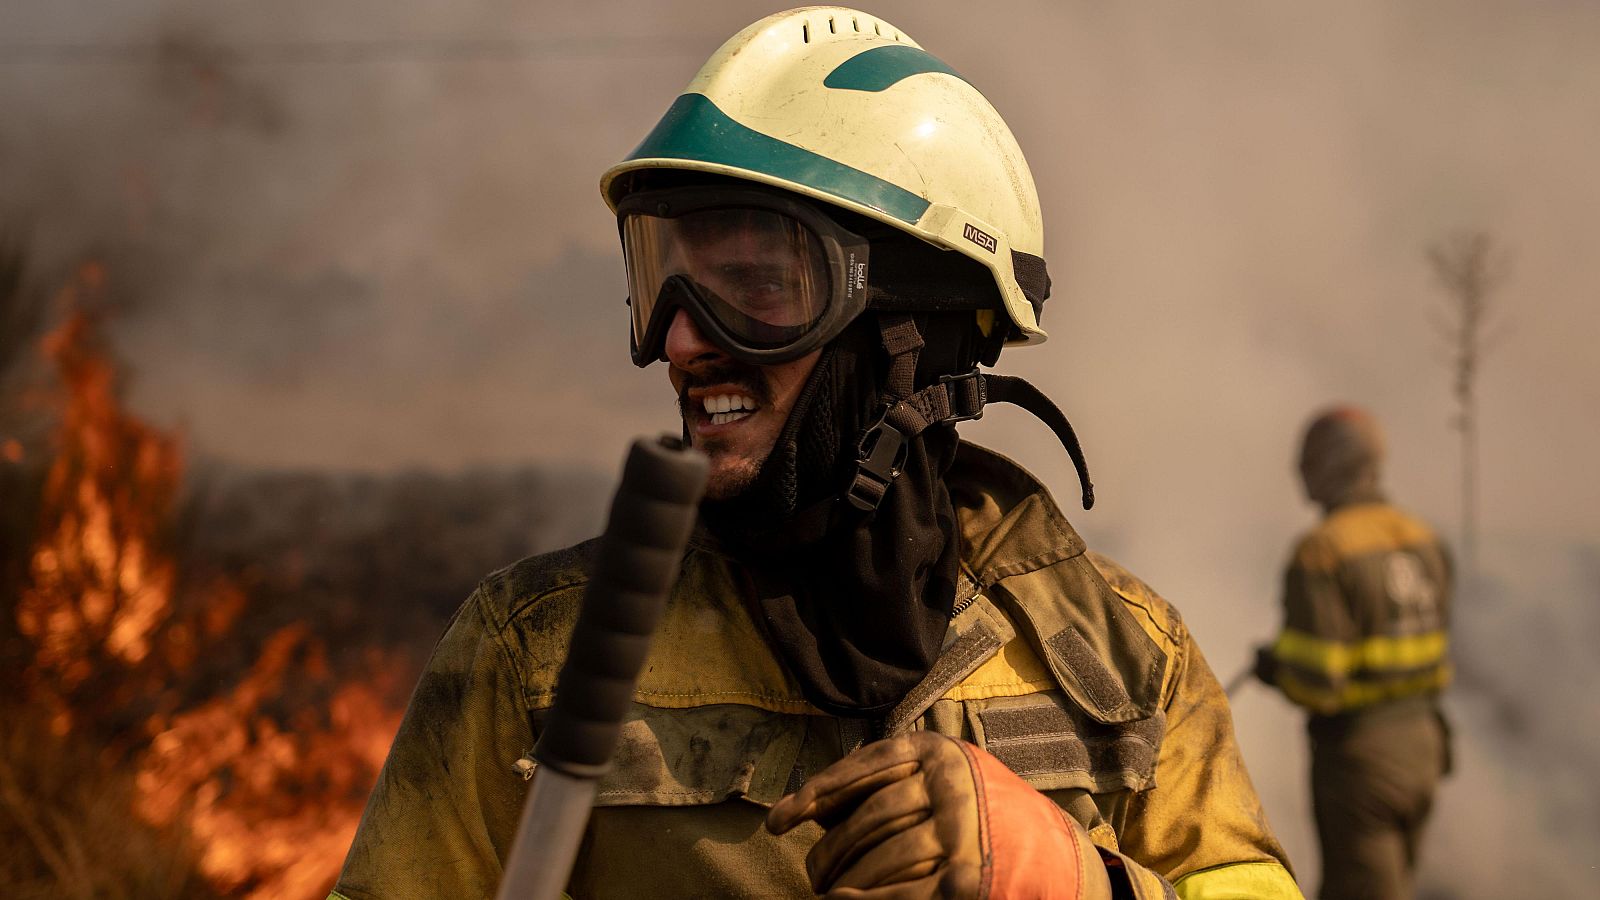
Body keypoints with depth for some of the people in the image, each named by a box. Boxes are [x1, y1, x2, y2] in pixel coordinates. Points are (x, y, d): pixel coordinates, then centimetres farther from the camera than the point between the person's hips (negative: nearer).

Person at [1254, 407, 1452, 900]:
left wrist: (1273, 666, -2)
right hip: (1420, 742, 8)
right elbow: (1435, 658, 12)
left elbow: (1316, 681, -21)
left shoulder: (1320, 551, -19)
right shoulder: (1423, 540, 4)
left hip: (1356, 750, -8)